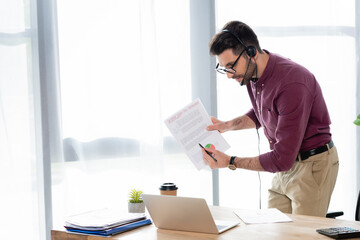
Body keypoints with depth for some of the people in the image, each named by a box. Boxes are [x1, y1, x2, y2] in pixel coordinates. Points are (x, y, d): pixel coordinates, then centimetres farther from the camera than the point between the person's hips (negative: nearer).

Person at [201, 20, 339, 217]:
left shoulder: (292, 84, -30)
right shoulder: (252, 73, -2)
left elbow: (282, 160, -28)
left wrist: (230, 162, -21)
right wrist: (228, 125, 4)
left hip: (313, 165, -8)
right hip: (287, 163, 8)